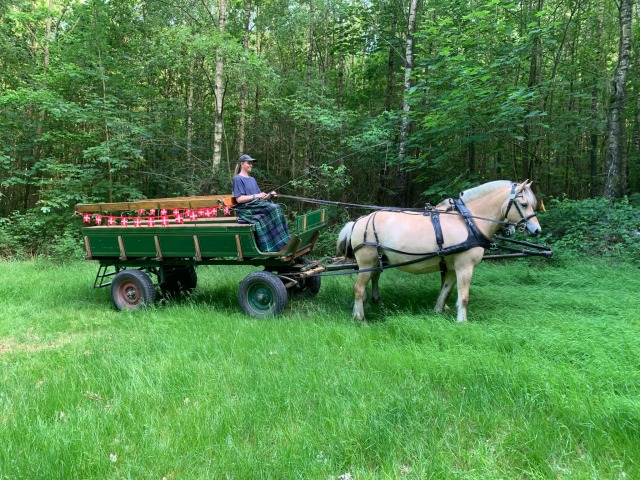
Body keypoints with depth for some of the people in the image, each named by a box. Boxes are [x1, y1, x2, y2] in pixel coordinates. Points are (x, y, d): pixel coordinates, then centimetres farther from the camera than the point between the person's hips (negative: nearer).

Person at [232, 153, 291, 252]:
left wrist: (269, 195, 0)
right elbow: (239, 199, -10)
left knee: (276, 208, -22)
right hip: (246, 209, -7)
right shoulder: (238, 179, 0)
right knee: (273, 208, -28)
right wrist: (256, 196, -14)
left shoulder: (252, 179, 24)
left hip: (257, 206, 7)